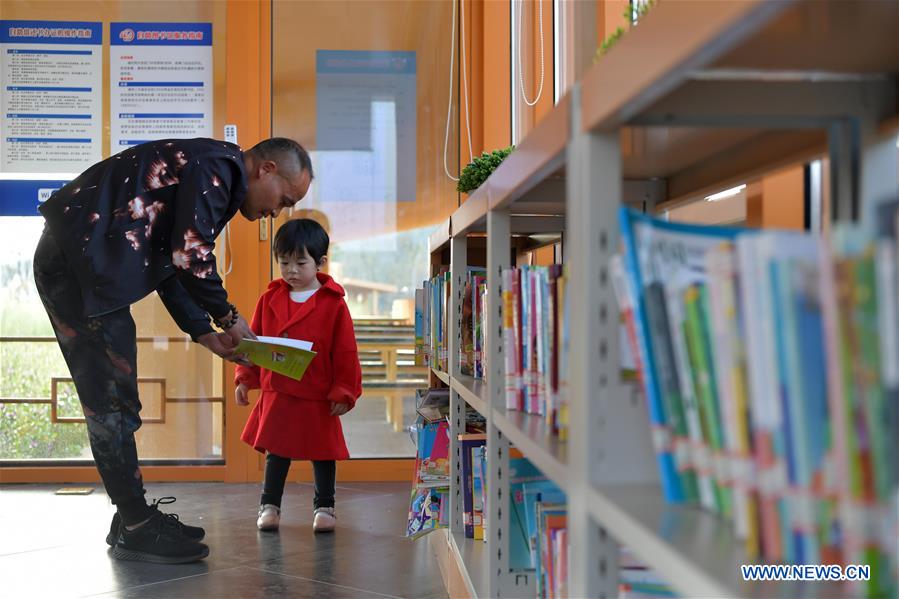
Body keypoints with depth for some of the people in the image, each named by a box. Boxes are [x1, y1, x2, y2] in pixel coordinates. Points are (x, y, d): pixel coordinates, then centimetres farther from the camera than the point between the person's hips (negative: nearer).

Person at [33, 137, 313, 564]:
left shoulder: (214, 177, 20)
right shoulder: (217, 166, -11)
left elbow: (170, 266, 22)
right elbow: (191, 256, -19)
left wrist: (205, 335, 16)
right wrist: (228, 317, -3)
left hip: (83, 263, 11)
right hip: (78, 258, -11)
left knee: (114, 400, 13)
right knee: (112, 400, -6)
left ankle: (133, 517, 20)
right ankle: (135, 528, 1)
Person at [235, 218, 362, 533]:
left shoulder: (333, 304, -8)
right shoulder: (269, 299, 3)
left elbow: (346, 353, -7)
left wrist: (344, 391, -8)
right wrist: (245, 378, 6)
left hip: (319, 398, -3)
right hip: (276, 394, 3)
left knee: (323, 452, 10)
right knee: (276, 451, 11)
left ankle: (324, 506, 26)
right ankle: (269, 505, 26)